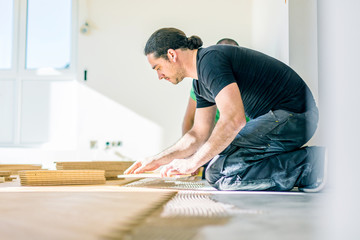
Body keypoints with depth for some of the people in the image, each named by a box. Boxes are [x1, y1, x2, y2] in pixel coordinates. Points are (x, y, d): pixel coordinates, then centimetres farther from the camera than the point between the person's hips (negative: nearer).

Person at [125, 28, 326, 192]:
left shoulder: (210, 60, -16)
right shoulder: (200, 81, 16)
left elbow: (234, 119, -27)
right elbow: (199, 134, 22)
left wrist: (192, 163, -18)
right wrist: (157, 161, 18)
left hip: (292, 116, -11)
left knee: (217, 172, -17)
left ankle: (303, 166, -13)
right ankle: (304, 159, 6)